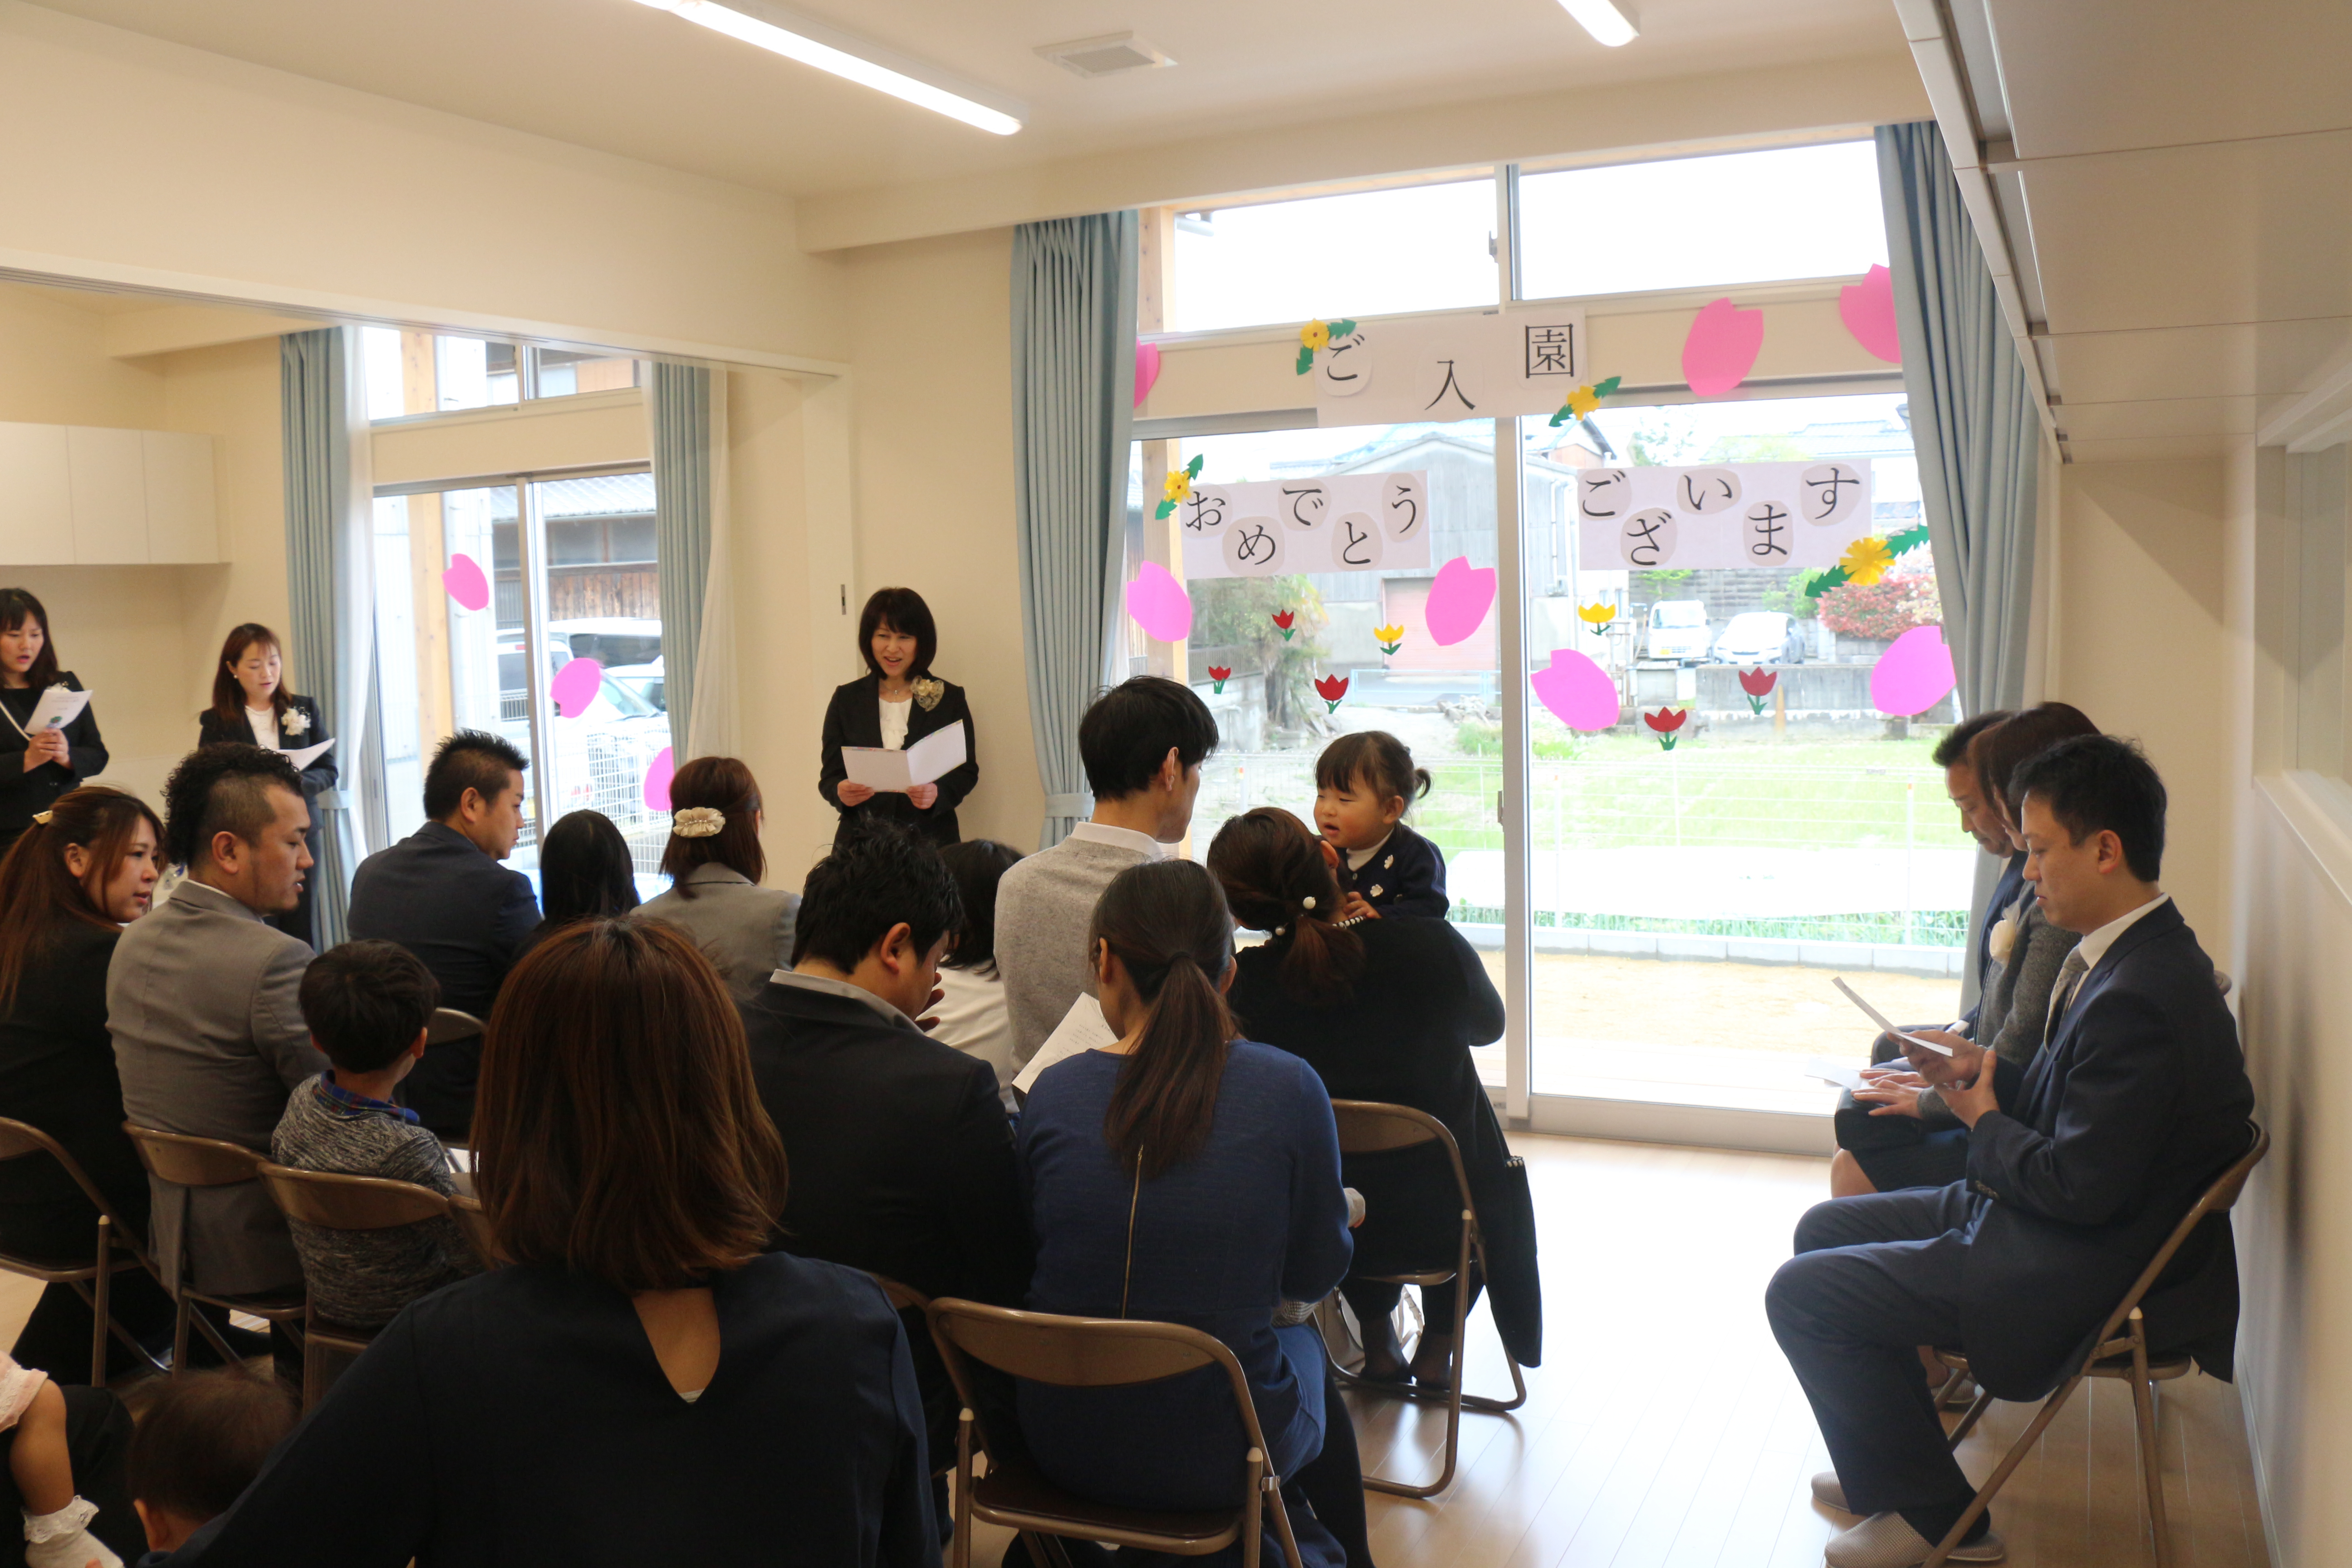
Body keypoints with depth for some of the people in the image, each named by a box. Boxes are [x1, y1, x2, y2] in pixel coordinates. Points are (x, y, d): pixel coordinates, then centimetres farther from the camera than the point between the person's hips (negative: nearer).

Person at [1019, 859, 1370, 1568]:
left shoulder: (1052, 1093, -11)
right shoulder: (1289, 1090, -15)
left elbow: (1025, 1257, 4)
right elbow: (1316, 1274, -3)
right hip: (1218, 1456, -2)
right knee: (1304, 1340, 33)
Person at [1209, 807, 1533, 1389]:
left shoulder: (1242, 985, -19)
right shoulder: (1432, 944, -20)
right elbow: (1489, 1025, 3)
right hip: (1444, 1223, -1)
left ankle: (1378, 1345, 44)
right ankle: (1438, 1347, 41)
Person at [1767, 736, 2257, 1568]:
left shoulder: (2139, 999, -29)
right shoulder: (2140, 953, 4)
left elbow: (2081, 1186, -28)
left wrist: (1986, 1125, -11)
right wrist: (1990, 1074, 0)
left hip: (2080, 1277, -11)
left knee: (1802, 1295, -10)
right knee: (1825, 1230, 17)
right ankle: (1892, 1469, 31)